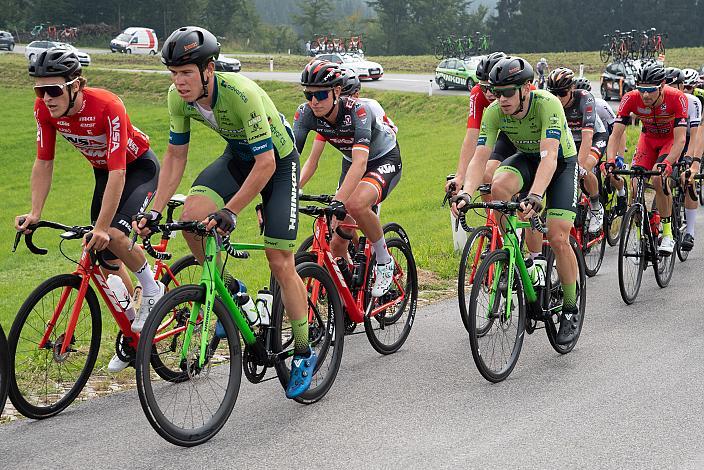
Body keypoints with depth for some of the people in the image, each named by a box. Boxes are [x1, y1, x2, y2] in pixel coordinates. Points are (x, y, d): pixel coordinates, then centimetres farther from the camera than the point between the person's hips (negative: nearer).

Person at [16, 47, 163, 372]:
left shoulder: (107, 106, -36)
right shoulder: (44, 109, -19)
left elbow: (118, 173, -38)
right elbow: (43, 164, -9)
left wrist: (101, 228, -42)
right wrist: (35, 213, -20)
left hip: (138, 167, -6)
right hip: (103, 171, 6)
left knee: (113, 235, -30)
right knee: (104, 258, 4)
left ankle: (152, 291, -2)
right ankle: (132, 334, 21)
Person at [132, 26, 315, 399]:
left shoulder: (241, 94, -36)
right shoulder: (179, 97, -18)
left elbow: (266, 164, -34)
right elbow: (175, 155, -7)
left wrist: (229, 212, -38)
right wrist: (155, 211, -15)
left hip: (277, 159, -5)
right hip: (237, 156, 5)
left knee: (280, 262, -7)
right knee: (191, 215, -22)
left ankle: (304, 354, 9)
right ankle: (229, 289, 4)